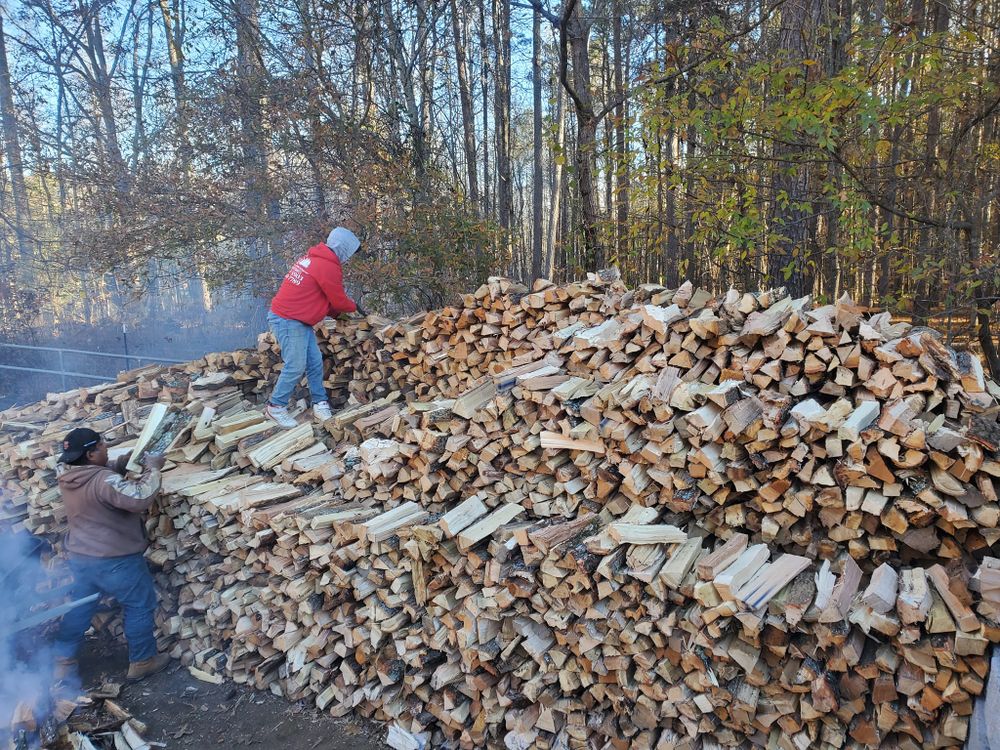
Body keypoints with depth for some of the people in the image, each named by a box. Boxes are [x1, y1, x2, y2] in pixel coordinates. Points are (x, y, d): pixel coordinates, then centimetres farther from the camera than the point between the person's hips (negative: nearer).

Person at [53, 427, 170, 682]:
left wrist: (125, 461, 5)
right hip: (115, 560, -8)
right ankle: (142, 661, 22)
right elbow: (140, 498, -34)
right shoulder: (103, 481, -29)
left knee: (79, 608, 23)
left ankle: (63, 661, 34)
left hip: (79, 557, 8)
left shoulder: (67, 475, -2)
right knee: (140, 606, 11)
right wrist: (153, 468, -23)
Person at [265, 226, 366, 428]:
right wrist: (355, 307, 11)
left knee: (315, 362, 9)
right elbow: (339, 300, -8)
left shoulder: (313, 258, 13)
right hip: (289, 321, -10)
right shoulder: (328, 267, -18)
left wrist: (334, 312, 15)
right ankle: (276, 407, 7)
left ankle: (320, 403, 16)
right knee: (296, 367, -5)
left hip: (298, 320, 10)